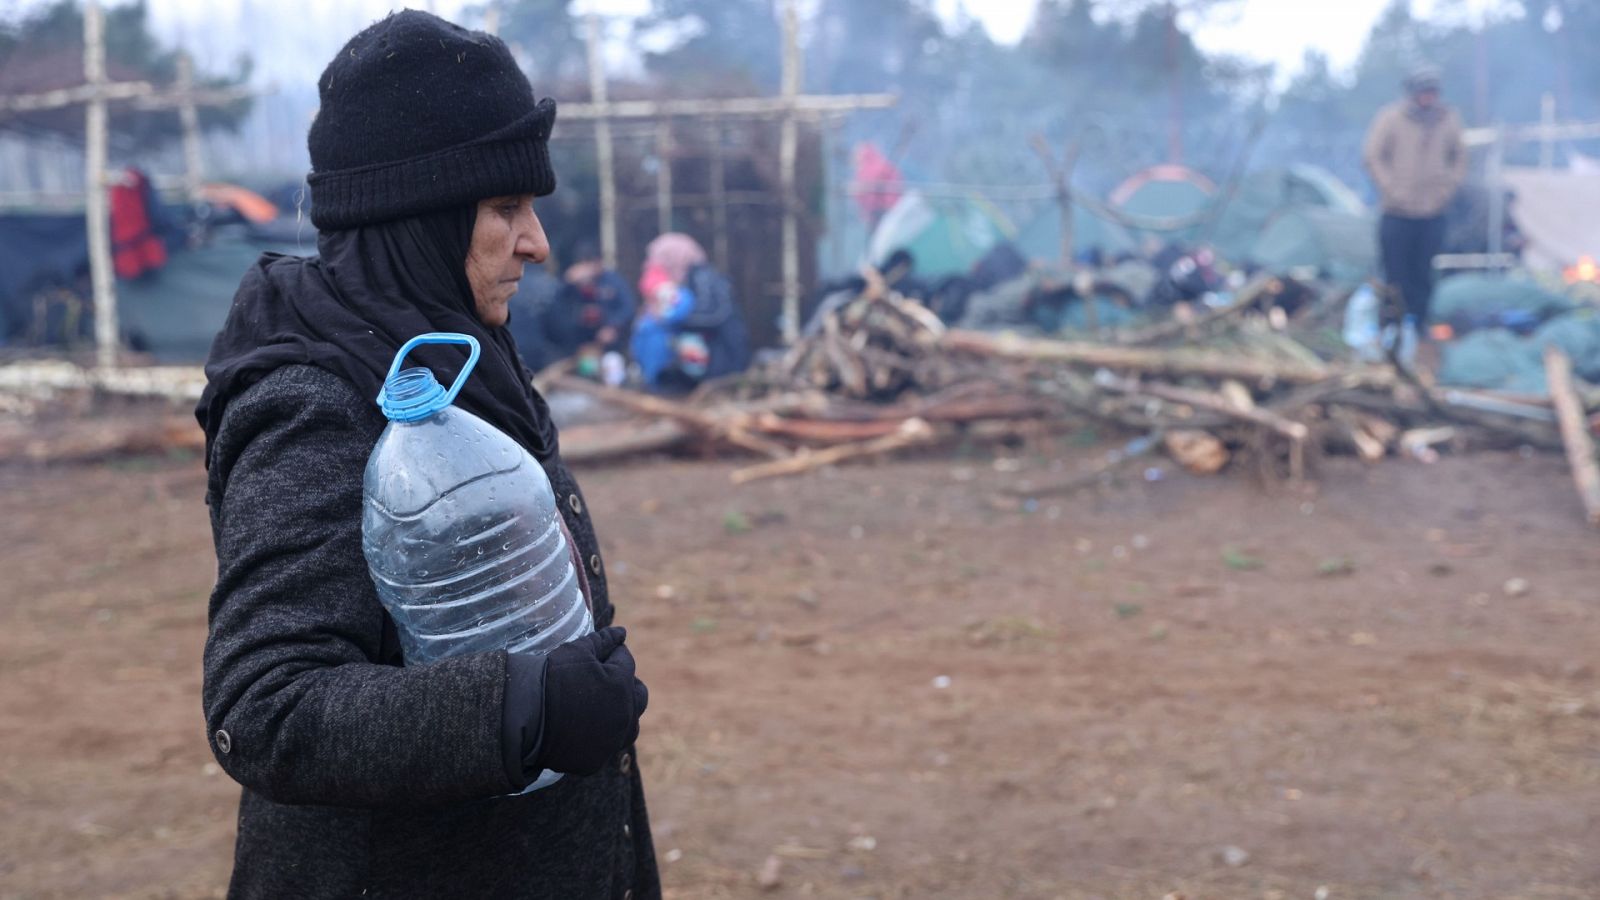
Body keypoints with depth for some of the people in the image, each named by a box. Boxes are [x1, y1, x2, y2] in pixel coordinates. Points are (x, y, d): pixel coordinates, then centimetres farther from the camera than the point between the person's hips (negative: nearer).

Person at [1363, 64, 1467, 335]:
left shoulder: (1449, 119, 7)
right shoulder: (1391, 117, -3)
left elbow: (1459, 157, 18)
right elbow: (1373, 156, 0)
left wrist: (1449, 186, 5)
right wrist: (1390, 188, -8)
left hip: (1433, 213, 3)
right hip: (1397, 212, -3)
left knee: (1423, 273, 4)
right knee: (1396, 273, -3)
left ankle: (1419, 321, 13)